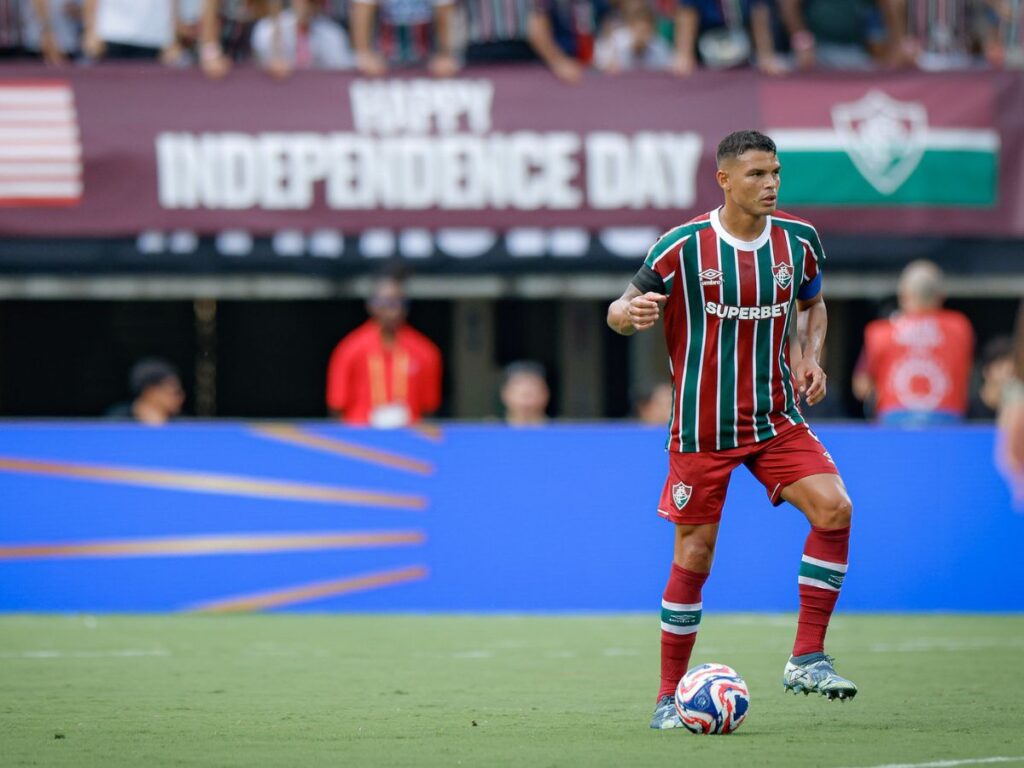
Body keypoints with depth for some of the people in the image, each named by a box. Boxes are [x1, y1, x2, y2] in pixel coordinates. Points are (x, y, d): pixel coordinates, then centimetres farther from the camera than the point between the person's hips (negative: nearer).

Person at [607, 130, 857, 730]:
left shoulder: (799, 241, 1)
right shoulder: (683, 247, -11)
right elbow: (621, 311, -3)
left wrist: (810, 359, 2)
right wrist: (629, 313, -28)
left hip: (776, 419, 3)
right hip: (701, 429, -3)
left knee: (835, 508, -18)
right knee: (694, 557, 0)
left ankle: (807, 660, -10)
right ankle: (670, 694, 15)